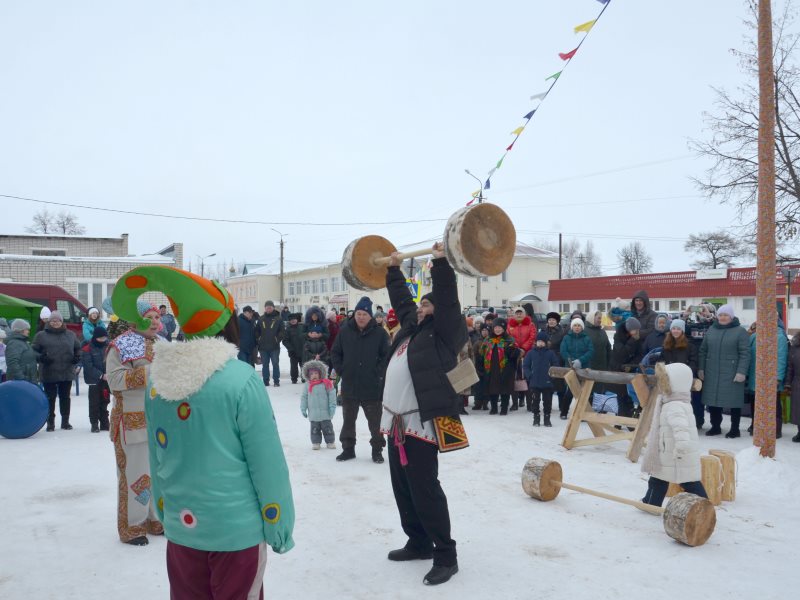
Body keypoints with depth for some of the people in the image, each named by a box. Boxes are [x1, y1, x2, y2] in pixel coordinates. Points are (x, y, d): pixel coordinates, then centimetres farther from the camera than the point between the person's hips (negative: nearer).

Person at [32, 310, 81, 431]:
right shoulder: (41, 335, 1)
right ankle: (50, 422, 15)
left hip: (67, 373, 2)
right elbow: (34, 350, 2)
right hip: (49, 374, -2)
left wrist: (77, 357, 1)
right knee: (50, 398, 5)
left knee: (65, 397, 10)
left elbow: (78, 348, 19)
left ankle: (65, 421, 21)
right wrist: (41, 358, -15)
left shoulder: (70, 335, 8)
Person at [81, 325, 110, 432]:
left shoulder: (108, 346, 2)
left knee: (105, 401, 11)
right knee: (94, 402, 3)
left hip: (107, 379, 4)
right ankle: (94, 424, 12)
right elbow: (88, 366, -14)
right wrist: (101, 375, -19)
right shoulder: (87, 348, -10)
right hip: (94, 380, -4)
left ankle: (104, 423, 20)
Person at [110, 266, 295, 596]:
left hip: (180, 527, 5)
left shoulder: (157, 380, -2)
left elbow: (156, 461, 8)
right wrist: (279, 528, -4)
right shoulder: (241, 380, -19)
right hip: (236, 529, -5)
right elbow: (266, 464, -15)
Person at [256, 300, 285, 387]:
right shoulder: (261, 319, 8)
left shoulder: (278, 319, 0)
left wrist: (278, 340, -10)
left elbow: (282, 331, -1)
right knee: (265, 365, 9)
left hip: (274, 347, -3)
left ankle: (276, 381, 7)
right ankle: (265, 381, 16)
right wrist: (258, 340, 0)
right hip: (263, 347, 3)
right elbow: (257, 331, 11)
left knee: (275, 364, 1)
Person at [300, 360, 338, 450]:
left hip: (325, 413, -2)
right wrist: (303, 409, 3)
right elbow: (304, 398, 6)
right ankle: (315, 442, 21)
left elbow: (332, 396, -3)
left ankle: (330, 442, 20)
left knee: (327, 428, 7)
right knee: (315, 429, 9)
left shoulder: (327, 384, -6)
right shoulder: (307, 386, 1)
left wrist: (332, 408, -5)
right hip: (313, 414, 2)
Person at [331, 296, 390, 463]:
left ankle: (377, 449, 20)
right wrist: (341, 371, 1)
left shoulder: (379, 333, -7)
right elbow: (335, 353, 8)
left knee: (375, 420, 7)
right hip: (349, 386, 3)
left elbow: (387, 355, -4)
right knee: (348, 419, 14)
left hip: (372, 387, -2)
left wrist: (378, 372, -9)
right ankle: (348, 448, 28)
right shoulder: (345, 331, 0)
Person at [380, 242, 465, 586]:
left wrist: (442, 264, -22)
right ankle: (419, 543, 30)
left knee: (425, 491, -6)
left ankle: (446, 557, 5)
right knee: (403, 489, 15)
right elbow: (401, 299, 28)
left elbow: (447, 300, -18)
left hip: (421, 423, -9)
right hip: (397, 423, 9)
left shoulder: (443, 332, -5)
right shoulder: (411, 326, 16)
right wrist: (394, 269, 34)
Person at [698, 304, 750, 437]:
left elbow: (745, 354, -9)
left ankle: (735, 429, 14)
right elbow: (703, 350, 14)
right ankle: (715, 427, 20)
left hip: (732, 374, -4)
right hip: (712, 373, 4)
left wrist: (742, 372, -17)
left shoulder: (740, 331, -2)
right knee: (713, 400, 7)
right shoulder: (711, 330, 12)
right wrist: (700, 368, 8)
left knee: (733, 401, 2)